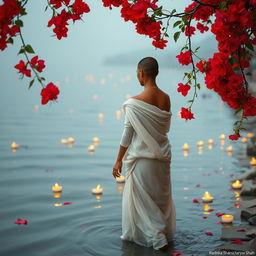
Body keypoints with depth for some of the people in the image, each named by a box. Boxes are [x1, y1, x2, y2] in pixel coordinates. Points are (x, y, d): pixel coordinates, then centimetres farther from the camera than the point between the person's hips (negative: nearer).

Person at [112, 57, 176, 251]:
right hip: (162, 156, 6)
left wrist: (119, 161, -5)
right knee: (162, 197, 19)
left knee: (141, 198, 9)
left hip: (142, 157, -6)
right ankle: (166, 233, 33)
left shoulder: (134, 103, -18)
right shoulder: (166, 99, -2)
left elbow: (127, 135, -13)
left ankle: (157, 237, 10)